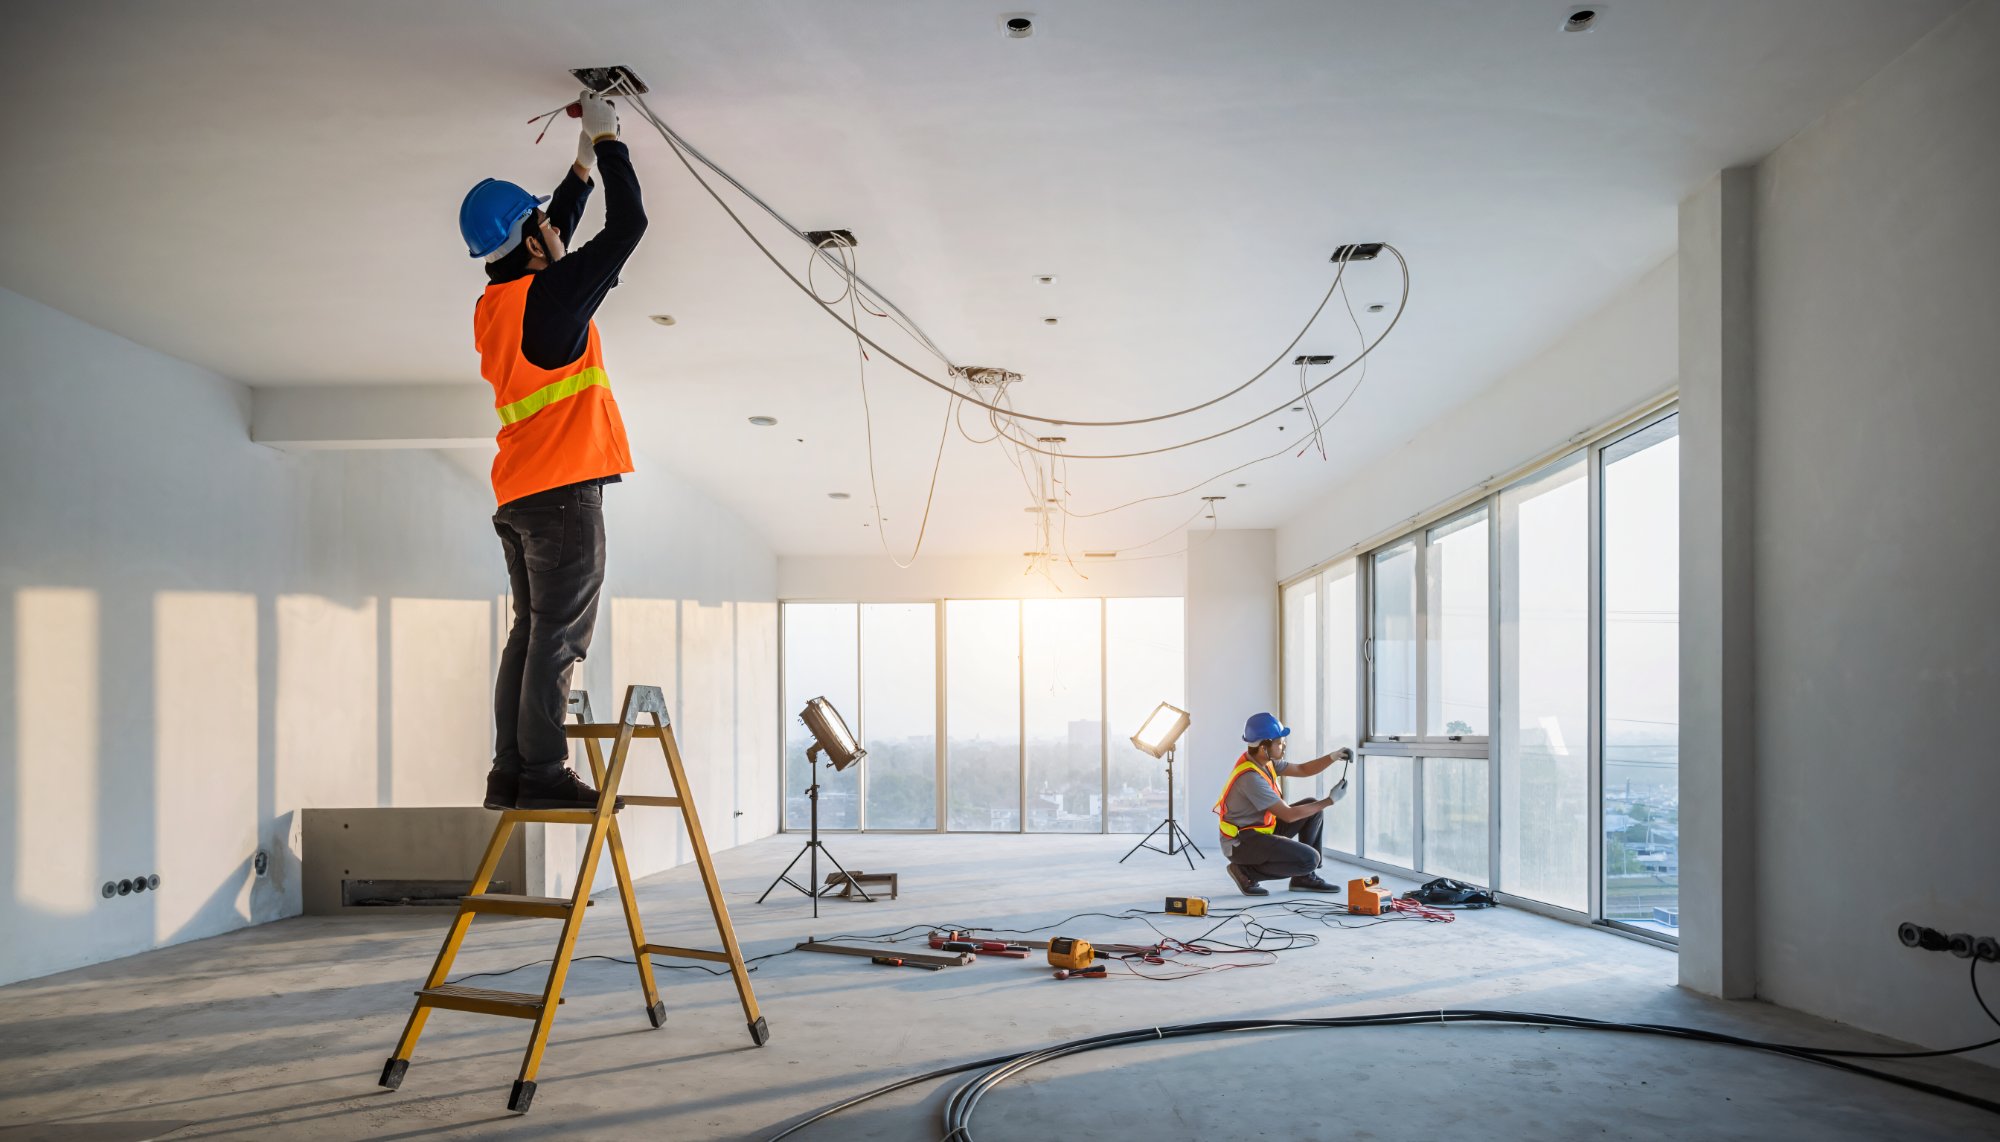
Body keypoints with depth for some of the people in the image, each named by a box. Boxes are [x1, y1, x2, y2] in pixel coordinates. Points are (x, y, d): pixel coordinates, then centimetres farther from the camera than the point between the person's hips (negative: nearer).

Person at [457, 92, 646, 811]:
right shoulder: (551, 294, -10)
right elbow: (628, 224, -5)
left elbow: (552, 244, 31)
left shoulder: (493, 304, 14)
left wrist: (584, 161, 33)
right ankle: (542, 772, -8)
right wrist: (606, 139, 8)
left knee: (530, 633, 10)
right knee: (559, 635, -8)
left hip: (518, 495, 9)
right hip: (565, 489, -9)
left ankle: (510, 773, 11)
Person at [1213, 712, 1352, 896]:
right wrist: (1330, 801, -17)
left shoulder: (1265, 761, 1)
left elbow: (1302, 770, 12)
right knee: (1309, 859, -20)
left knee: (1312, 807, 5)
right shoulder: (1251, 777, -27)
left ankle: (1305, 877, 10)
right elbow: (1288, 815, -23)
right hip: (1241, 843, -10)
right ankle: (1247, 872, -6)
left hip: (1262, 830, 10)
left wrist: (1333, 757, -4)